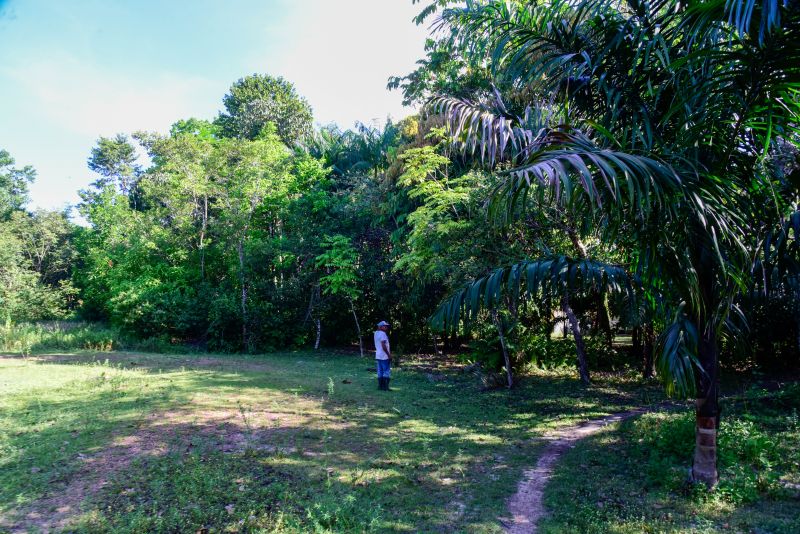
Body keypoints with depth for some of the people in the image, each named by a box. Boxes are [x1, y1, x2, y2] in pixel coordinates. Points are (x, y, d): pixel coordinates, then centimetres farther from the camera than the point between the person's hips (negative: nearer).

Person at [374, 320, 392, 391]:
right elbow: (383, 346, -21)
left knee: (380, 372, 11)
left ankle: (380, 386, 14)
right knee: (387, 372, -3)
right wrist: (389, 355, -16)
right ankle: (385, 387, -3)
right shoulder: (383, 333, -17)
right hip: (384, 356, -9)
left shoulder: (376, 333, 11)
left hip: (378, 356, 9)